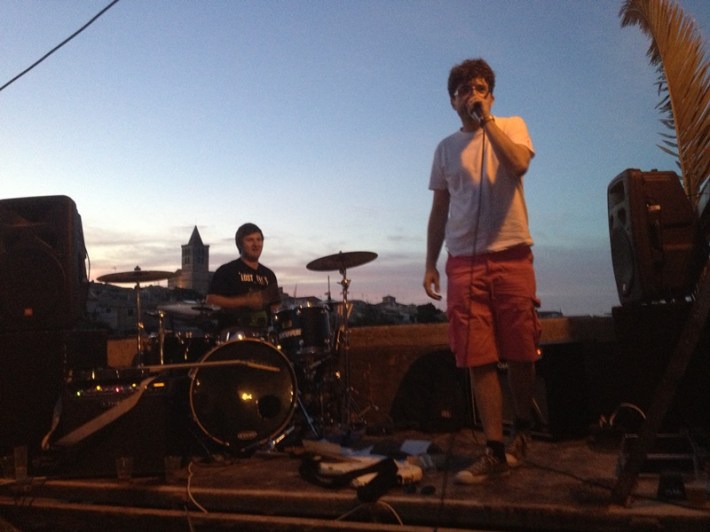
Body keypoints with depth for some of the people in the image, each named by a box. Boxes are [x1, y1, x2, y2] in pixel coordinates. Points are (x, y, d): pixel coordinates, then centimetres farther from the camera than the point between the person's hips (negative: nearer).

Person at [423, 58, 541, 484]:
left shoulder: (512, 126, 8)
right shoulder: (446, 148, 16)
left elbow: (518, 164, -15)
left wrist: (486, 120, -10)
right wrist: (431, 263, 10)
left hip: (511, 257, -2)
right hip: (464, 262, 2)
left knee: (520, 355, 3)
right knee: (479, 360, -3)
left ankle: (522, 432, 25)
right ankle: (496, 451, 4)